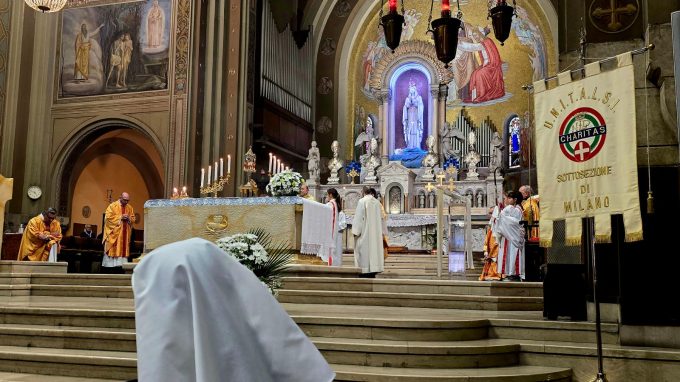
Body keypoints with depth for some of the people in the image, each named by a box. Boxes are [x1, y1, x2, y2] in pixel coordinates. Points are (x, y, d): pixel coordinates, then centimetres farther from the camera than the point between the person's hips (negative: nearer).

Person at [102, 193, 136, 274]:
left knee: (123, 249, 2)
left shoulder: (130, 208, 11)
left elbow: (133, 219, 12)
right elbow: (108, 217, -11)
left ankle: (120, 266, 3)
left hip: (125, 234, 5)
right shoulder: (112, 206, -3)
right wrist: (120, 217, -16)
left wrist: (128, 218, -10)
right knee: (113, 249, -5)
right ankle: (108, 269, -1)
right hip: (114, 233, -5)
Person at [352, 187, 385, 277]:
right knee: (373, 248, 9)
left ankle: (365, 273, -7)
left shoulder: (362, 201, -9)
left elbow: (358, 217, -12)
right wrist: (381, 232, 18)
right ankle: (373, 272, 9)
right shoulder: (377, 202, 8)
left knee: (364, 252, -4)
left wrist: (355, 231, -8)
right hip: (375, 232, 6)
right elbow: (380, 218, 12)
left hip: (364, 232, -6)